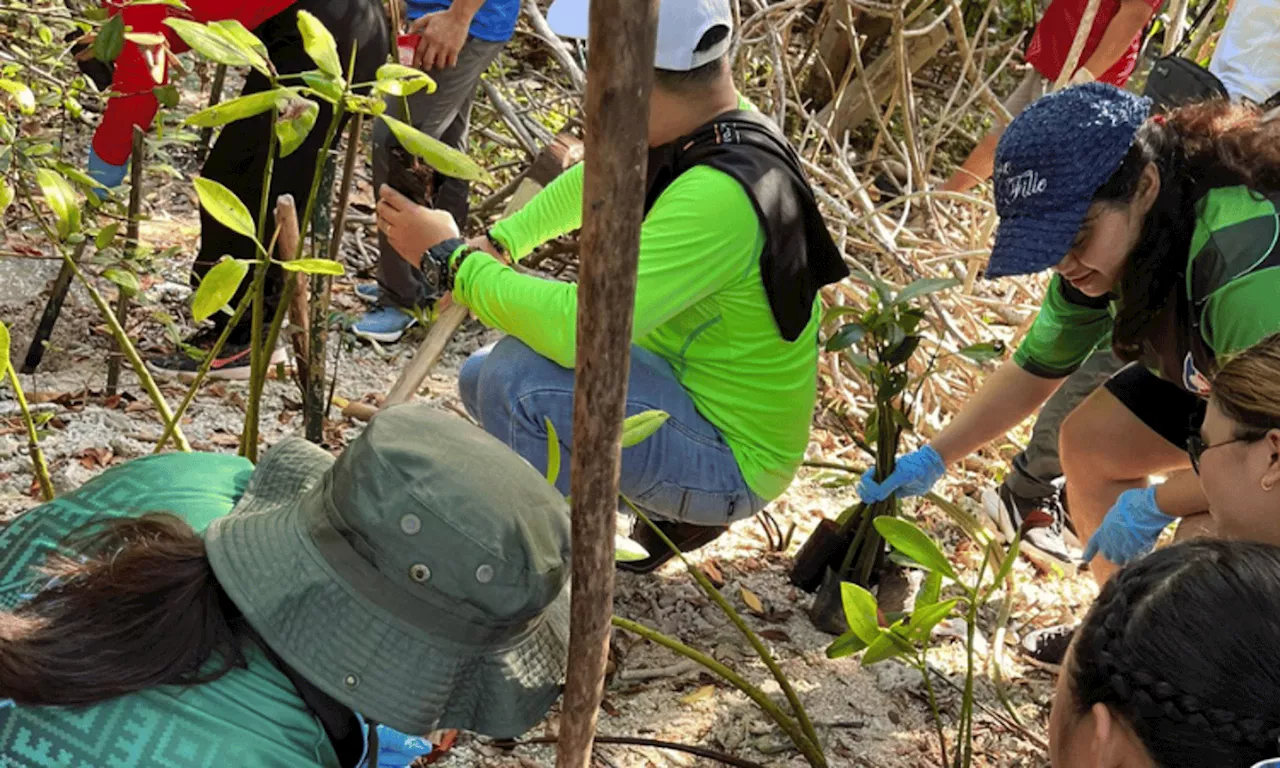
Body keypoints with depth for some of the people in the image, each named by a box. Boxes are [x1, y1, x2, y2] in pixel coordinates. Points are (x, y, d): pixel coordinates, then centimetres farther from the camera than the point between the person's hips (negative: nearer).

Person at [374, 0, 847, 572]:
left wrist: (451, 261, -24)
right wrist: (495, 242, 5)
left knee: (520, 375, -29)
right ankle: (680, 514, 18)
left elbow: (580, 328, -38)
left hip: (733, 459, -9)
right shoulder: (690, 132, -6)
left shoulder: (718, 195, -33)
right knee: (483, 379, 16)